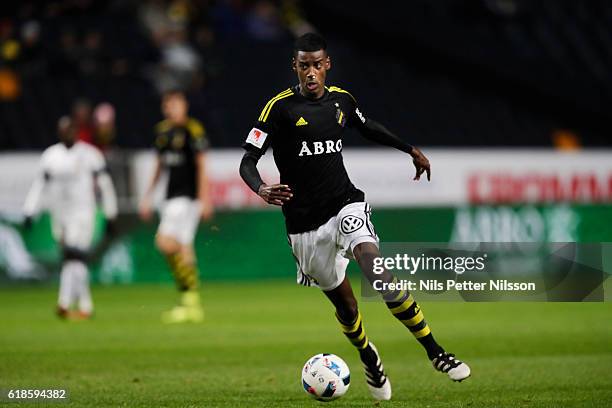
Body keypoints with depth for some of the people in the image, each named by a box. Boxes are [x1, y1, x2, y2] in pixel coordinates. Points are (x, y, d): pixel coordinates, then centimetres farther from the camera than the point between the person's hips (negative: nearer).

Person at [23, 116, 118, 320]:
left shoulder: (89, 155, -3)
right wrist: (30, 212, 6)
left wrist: (110, 216, 3)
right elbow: (40, 185, 12)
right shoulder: (50, 155, 7)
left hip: (82, 213, -4)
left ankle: (65, 303, -20)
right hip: (59, 215, 4)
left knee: (74, 257, -15)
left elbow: (104, 185, 2)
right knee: (71, 257, 8)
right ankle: (85, 306, 16)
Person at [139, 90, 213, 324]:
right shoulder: (162, 130, 13)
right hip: (172, 196, 7)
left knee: (165, 242, -18)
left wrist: (204, 199, -14)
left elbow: (202, 166, -9)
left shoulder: (193, 130, -8)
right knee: (183, 247, 6)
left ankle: (188, 294, -10)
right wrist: (148, 196, 23)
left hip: (188, 195, -7)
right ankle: (193, 305, 9)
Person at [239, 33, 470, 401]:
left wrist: (411, 150, 31)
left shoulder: (341, 100, 5)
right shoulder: (281, 107, -9)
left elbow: (367, 127, 28)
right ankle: (370, 362, 36)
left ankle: (436, 353, -23)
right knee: (344, 302, 6)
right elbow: (247, 161, -13)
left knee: (377, 269, -25)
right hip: (305, 221, -1)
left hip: (346, 204, 1)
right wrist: (262, 190, -33)